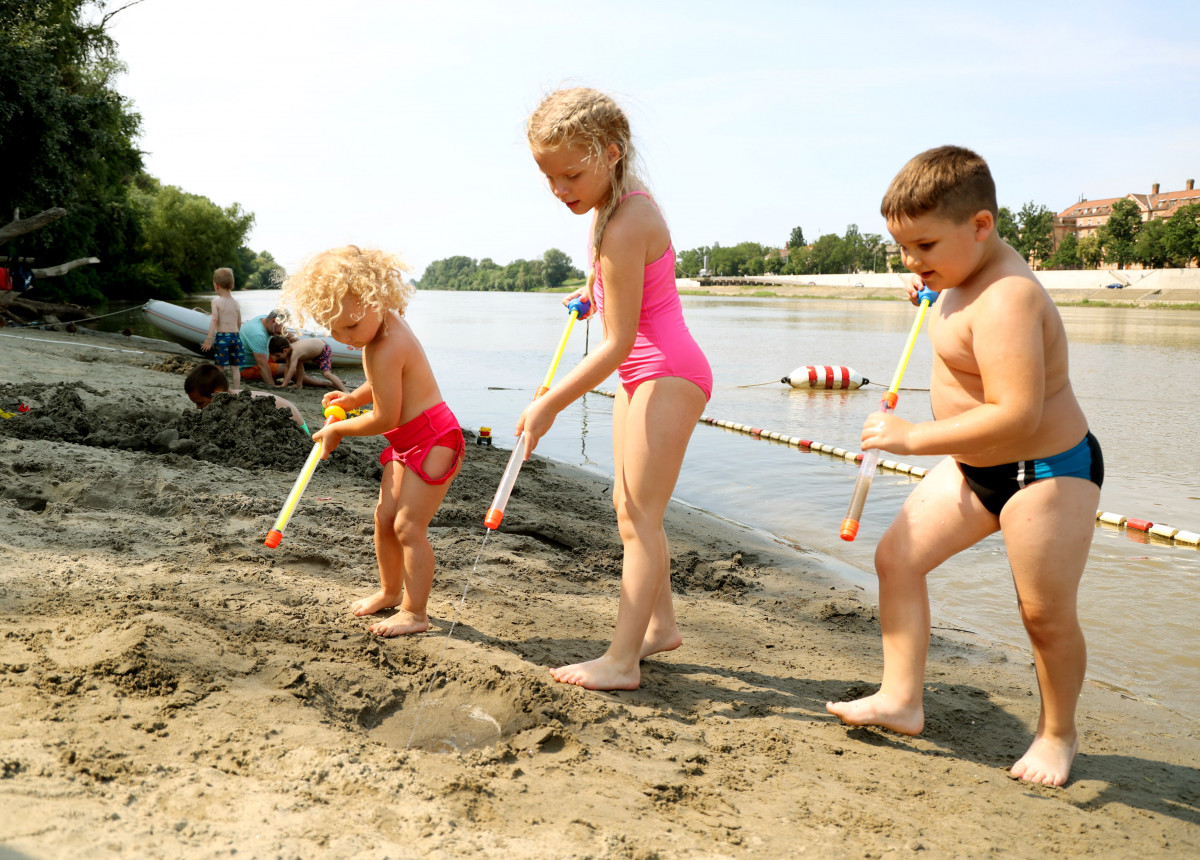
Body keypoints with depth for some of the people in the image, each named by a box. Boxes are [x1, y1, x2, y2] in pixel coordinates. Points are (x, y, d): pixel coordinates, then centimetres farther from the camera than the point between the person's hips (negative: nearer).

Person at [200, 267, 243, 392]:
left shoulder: (216, 301, -6)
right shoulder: (235, 302, 9)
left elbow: (214, 319, -15)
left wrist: (209, 338, -16)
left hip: (222, 336, -4)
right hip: (236, 336, 4)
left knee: (219, 366, 4)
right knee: (235, 367, 9)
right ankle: (237, 390, 11)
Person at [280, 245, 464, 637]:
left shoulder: (384, 351, -27)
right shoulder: (386, 323, 4)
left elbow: (385, 418, -22)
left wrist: (338, 430, -8)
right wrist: (355, 398, 9)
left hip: (433, 440, -11)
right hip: (408, 442, 11)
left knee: (409, 525, -8)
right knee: (384, 517, 15)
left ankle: (415, 612, 2)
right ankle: (390, 591, 31)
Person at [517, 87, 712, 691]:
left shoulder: (623, 228, -26)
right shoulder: (622, 198, 4)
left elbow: (616, 344, -25)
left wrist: (549, 404, -21)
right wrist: (597, 290, 26)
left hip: (667, 374, -10)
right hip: (642, 373, 10)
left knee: (639, 515, -9)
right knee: (628, 508, 14)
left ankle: (621, 661, -3)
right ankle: (661, 624, 26)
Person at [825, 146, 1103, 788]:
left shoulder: (1005, 299, -28)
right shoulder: (970, 274, 2)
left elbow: (1018, 415, -36)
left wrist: (913, 436, -31)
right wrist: (937, 297, 7)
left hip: (1047, 473, -9)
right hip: (974, 468, 10)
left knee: (1045, 614, 5)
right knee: (896, 558, 4)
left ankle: (1057, 733, 29)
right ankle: (901, 700, 13)